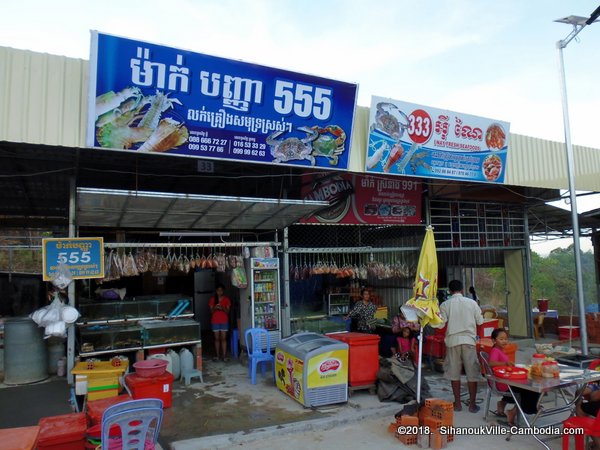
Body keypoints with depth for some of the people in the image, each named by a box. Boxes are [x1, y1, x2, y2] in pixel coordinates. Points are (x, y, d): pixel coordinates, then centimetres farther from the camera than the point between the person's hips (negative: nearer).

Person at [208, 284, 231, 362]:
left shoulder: (226, 299, -1)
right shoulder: (212, 299, 0)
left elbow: (227, 311, -2)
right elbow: (211, 311, 0)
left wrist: (222, 308, -21)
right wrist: (215, 308, -21)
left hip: (224, 321, -1)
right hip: (215, 321, 1)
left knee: (223, 338, 0)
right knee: (217, 338, 6)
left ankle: (224, 355, 4)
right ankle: (218, 355, 15)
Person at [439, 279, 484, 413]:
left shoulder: (445, 305, -3)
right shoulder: (471, 303, 0)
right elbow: (480, 321, 5)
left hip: (453, 340, 0)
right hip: (469, 340, 0)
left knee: (454, 373, 10)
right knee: (472, 373, 9)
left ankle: (457, 403, 17)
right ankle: (472, 404, 13)